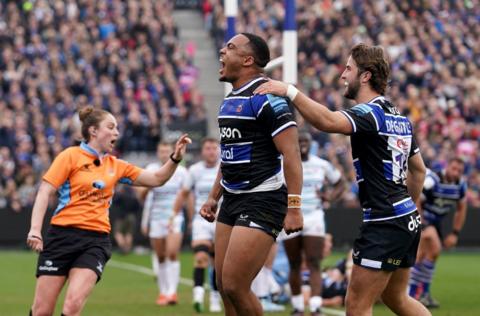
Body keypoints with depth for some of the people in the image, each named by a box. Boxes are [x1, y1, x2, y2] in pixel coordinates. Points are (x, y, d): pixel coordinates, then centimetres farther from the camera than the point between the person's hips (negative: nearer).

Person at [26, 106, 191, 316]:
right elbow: (44, 192, -5)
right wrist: (35, 229, -16)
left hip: (96, 241, 3)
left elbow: (156, 179, 18)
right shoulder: (71, 156, 1)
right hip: (63, 235, -3)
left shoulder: (115, 166, 15)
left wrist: (175, 158, 1)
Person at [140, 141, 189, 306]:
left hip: (175, 217, -2)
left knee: (172, 253, -17)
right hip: (156, 217, 2)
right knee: (160, 257, 5)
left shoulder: (181, 171, 2)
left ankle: (172, 291, -17)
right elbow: (143, 195, 7)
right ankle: (163, 291, 16)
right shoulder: (151, 170, 4)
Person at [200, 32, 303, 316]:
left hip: (263, 202, -9)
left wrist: (294, 207, -24)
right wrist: (214, 197, 25)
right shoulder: (231, 99, 14)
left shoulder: (267, 97, -15)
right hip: (232, 202, 9)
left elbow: (291, 154, -19)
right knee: (225, 287, 7)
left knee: (235, 287, -13)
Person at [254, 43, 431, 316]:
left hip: (384, 223, -10)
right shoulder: (399, 117, 14)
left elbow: (328, 121, -35)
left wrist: (289, 90, -32)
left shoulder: (370, 113, -15)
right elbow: (418, 169, 23)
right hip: (407, 218, 10)